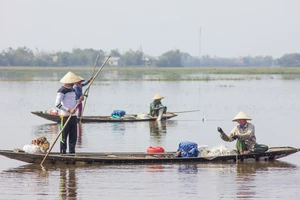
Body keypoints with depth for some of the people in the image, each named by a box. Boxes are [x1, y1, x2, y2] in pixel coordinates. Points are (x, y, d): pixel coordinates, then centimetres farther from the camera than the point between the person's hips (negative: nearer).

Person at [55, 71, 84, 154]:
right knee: (64, 137, -2)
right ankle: (63, 153, 2)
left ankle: (72, 153, 15)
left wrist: (79, 100, 3)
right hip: (66, 117, -8)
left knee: (73, 136, 9)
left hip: (73, 116, 8)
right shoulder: (62, 90, -11)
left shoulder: (73, 90, 16)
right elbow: (57, 104, -19)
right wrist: (69, 110, -22)